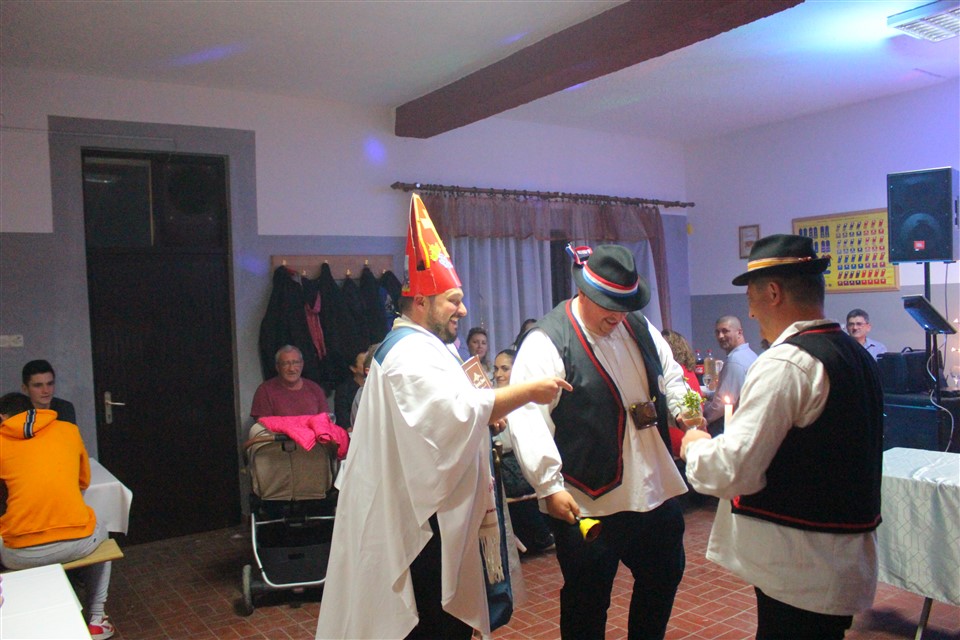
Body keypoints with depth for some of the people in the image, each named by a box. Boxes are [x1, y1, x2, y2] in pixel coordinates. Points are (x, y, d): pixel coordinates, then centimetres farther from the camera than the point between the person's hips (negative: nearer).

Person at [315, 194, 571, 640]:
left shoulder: (415, 347, 18)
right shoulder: (412, 353, -18)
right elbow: (459, 410, -31)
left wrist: (481, 409, 15)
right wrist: (526, 392, -25)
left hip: (423, 510, 11)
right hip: (421, 518, -11)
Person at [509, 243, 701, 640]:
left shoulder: (639, 327, 7)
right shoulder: (547, 342, -16)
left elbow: (669, 375, 18)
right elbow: (528, 420, -19)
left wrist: (683, 407, -3)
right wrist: (549, 485, -22)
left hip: (658, 488, 8)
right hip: (588, 502, -7)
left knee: (664, 577, 25)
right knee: (587, 605, 8)